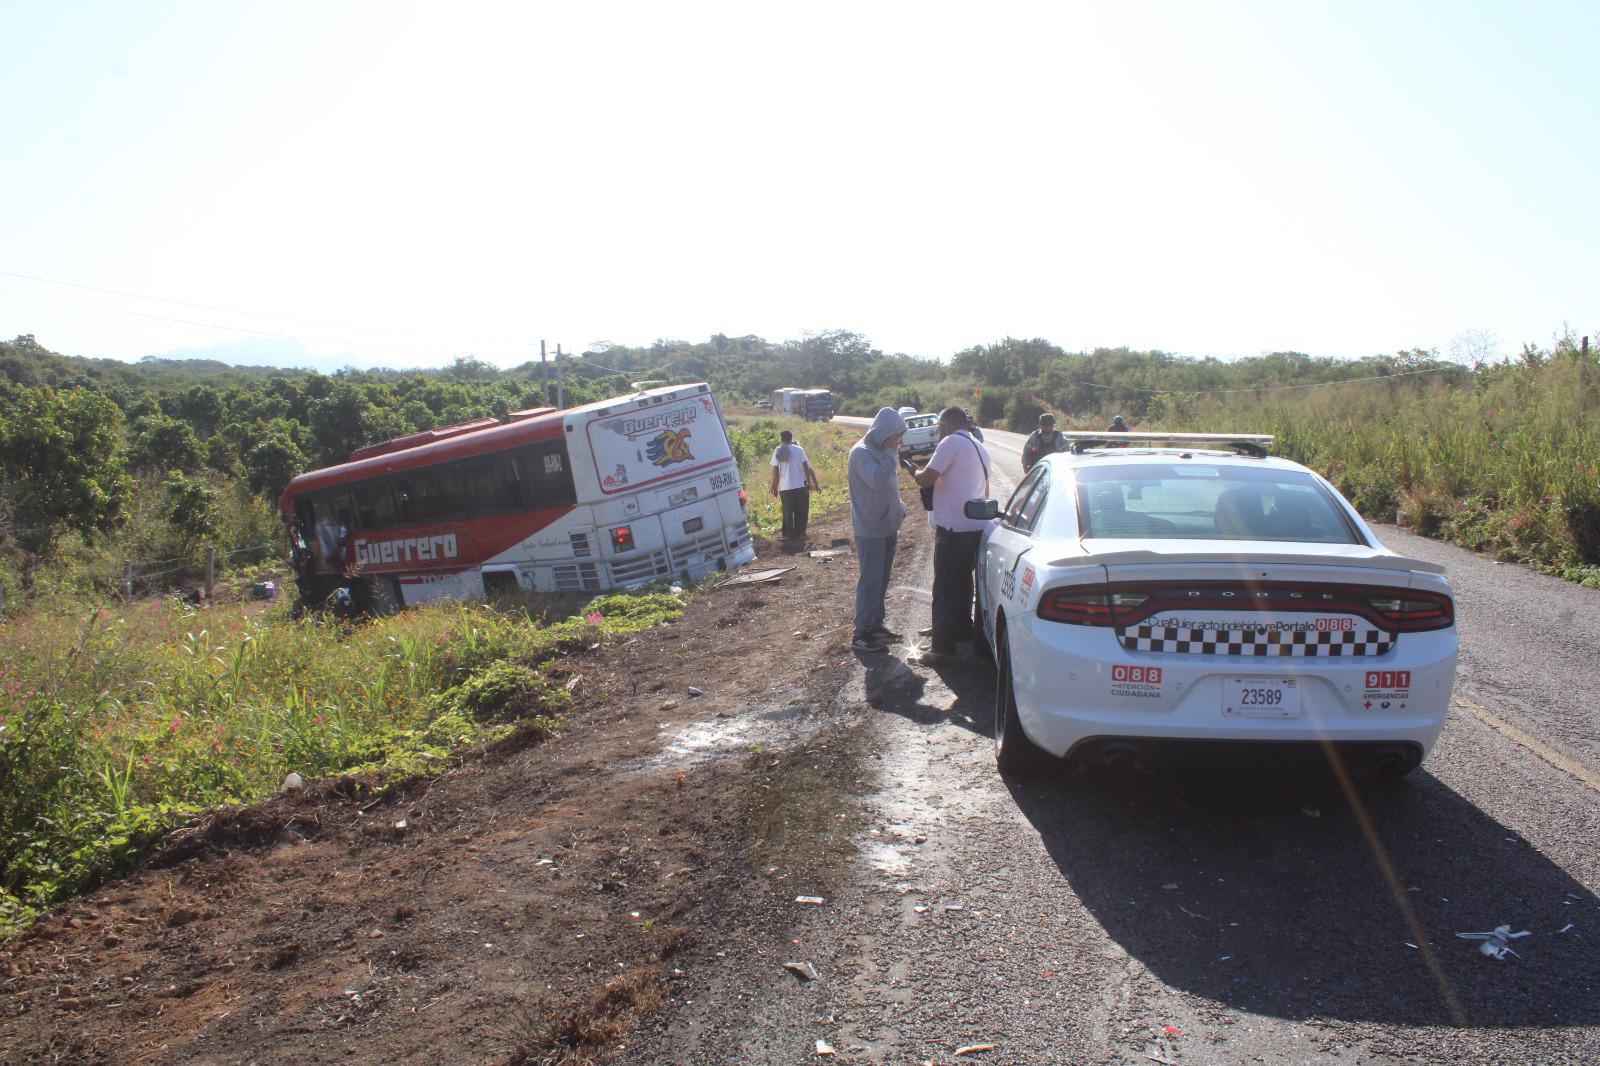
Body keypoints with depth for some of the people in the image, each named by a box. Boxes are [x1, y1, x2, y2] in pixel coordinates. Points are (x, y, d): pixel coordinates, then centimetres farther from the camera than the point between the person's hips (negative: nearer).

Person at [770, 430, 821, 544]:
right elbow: (806, 467, -3)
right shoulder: (799, 449, -1)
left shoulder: (777, 451, -1)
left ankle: (788, 534, 11)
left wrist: (774, 486, 2)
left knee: (787, 513, 9)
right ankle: (799, 533, 12)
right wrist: (809, 482, 3)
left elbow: (775, 471, -4)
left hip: (785, 487, 0)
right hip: (800, 486, 0)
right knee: (800, 512, 10)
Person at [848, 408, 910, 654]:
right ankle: (861, 634, -2)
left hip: (888, 527, 9)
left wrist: (900, 509, 12)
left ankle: (875, 624, 26)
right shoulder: (861, 452, -16)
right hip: (870, 530, -9)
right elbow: (878, 480, -32)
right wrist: (891, 455, -23)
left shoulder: (883, 452, 12)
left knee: (881, 580, 15)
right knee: (870, 581, -7)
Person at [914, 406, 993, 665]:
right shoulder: (980, 448, 17)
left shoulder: (952, 442, -12)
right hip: (976, 525, 9)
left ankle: (942, 647, -5)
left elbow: (927, 479, -17)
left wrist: (917, 473, 2)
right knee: (963, 581, 22)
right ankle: (962, 630, 34)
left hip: (953, 528, -9)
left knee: (945, 587, -5)